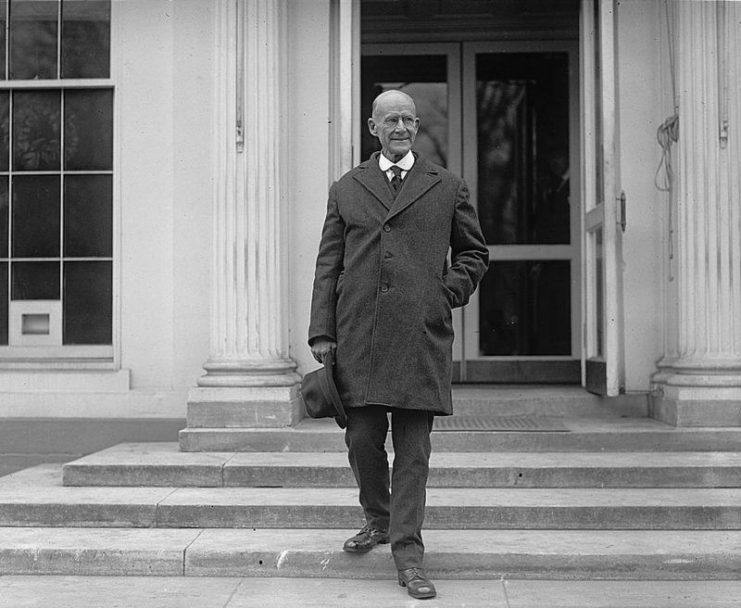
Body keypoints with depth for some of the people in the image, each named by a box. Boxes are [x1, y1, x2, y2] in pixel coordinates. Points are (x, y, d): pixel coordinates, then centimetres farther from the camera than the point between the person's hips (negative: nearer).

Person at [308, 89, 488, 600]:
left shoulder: (447, 187, 13)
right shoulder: (345, 190, 14)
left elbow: (474, 252, 20)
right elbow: (328, 264, 10)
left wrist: (449, 294, 2)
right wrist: (322, 332, 2)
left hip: (421, 334, -1)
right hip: (359, 335, 1)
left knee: (414, 446, -1)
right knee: (362, 437, 3)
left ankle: (407, 551, 6)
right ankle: (378, 518, 29)